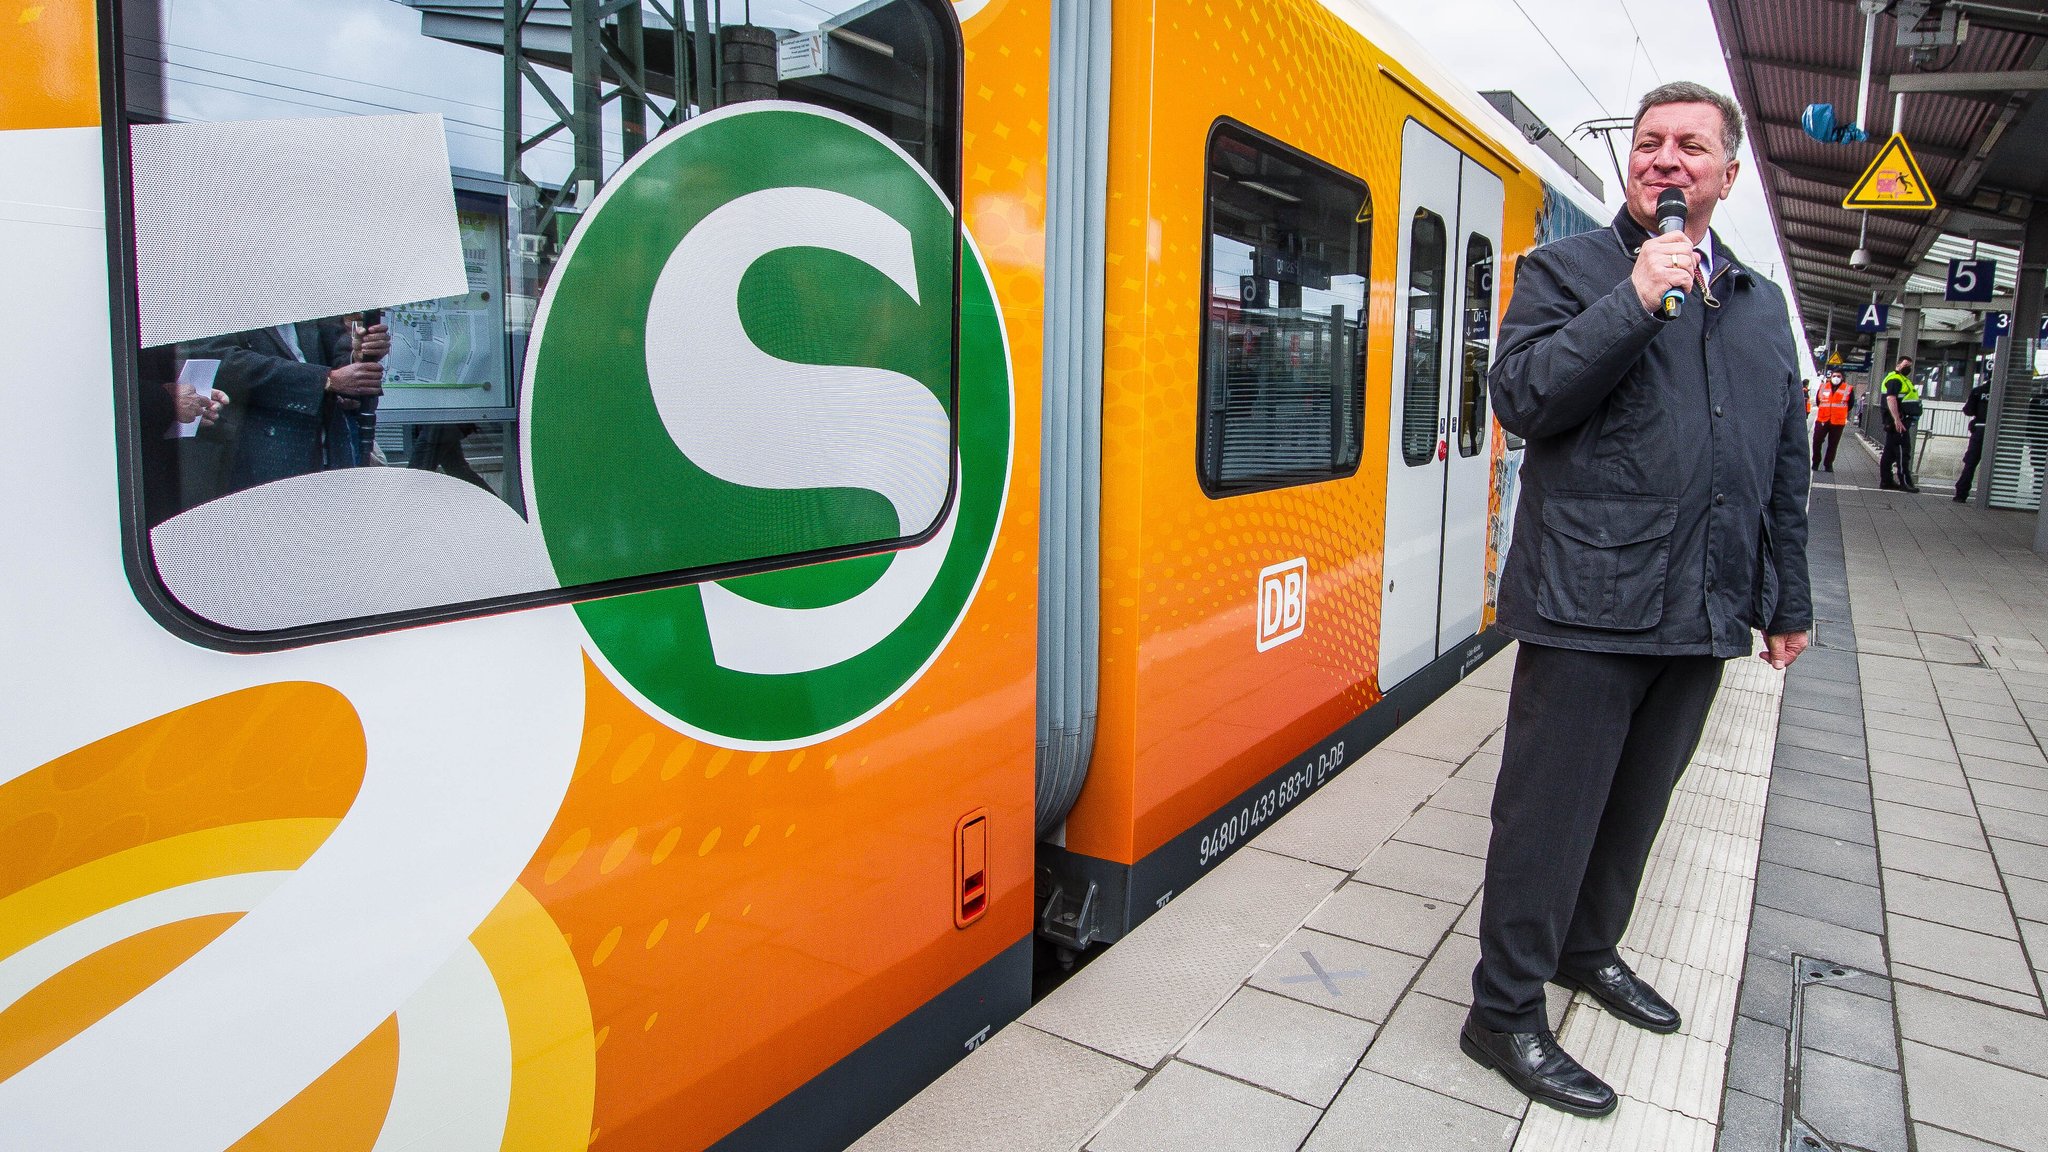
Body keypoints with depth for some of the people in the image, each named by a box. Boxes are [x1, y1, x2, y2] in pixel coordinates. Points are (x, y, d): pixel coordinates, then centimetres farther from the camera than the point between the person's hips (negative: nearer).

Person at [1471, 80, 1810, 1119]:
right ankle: (1505, 1014, 13)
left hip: (1702, 612, 6)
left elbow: (1784, 464, 19)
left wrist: (1788, 601, 19)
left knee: (1637, 800, 17)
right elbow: (1521, 397, -15)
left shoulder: (1761, 304, 16)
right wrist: (1636, 298, -17)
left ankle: (1588, 949, 38)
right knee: (1551, 812, -1)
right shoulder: (1567, 270, 1)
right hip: (1591, 604, -6)